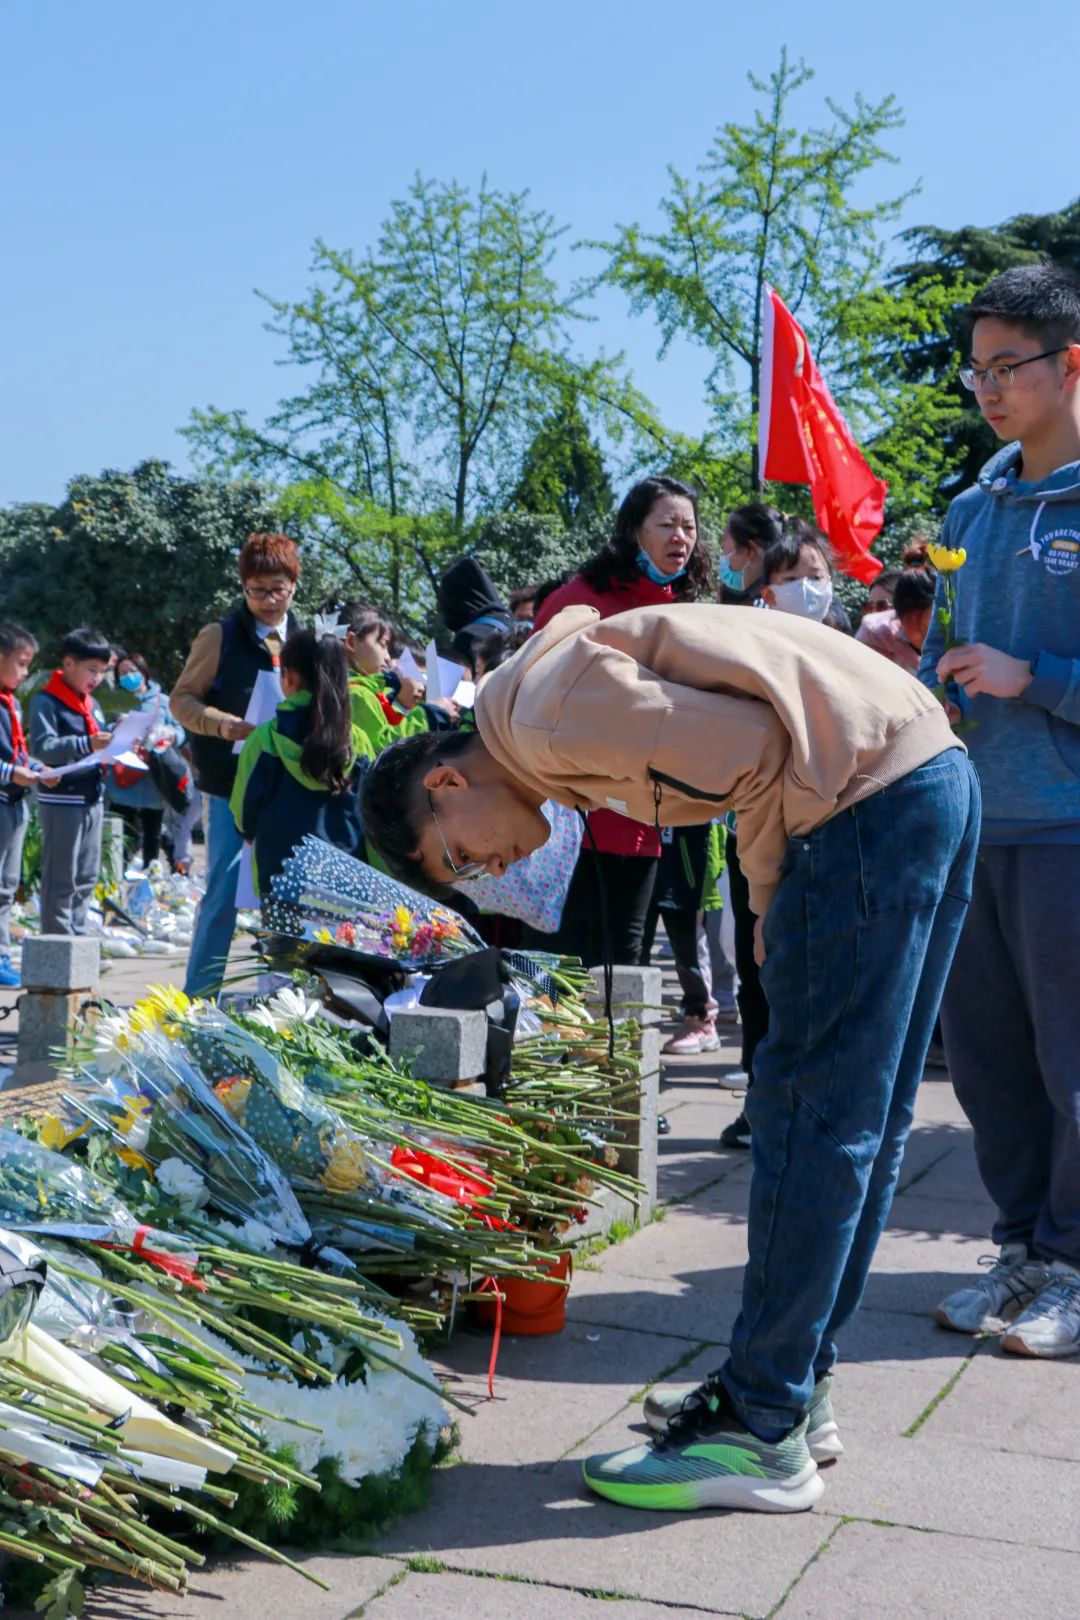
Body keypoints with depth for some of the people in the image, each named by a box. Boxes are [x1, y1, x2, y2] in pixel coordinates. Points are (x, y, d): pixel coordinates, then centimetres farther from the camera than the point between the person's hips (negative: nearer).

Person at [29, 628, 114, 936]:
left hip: (93, 799, 8)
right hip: (61, 801, -8)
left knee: (87, 876, 12)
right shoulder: (46, 701, -9)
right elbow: (43, 747, -21)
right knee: (61, 878, -4)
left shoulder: (92, 704, 16)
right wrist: (86, 744, -33)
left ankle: (78, 934, 20)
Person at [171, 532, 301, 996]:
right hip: (231, 787, -4)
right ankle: (199, 993, 7)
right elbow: (181, 699, -1)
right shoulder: (221, 636, 0)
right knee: (224, 891, -3)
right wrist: (221, 724, -19)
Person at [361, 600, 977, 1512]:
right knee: (865, 1122, 14)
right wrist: (782, 914, 10)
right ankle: (796, 1387, 25)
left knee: (810, 1119, -5)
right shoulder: (569, 746, 18)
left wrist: (771, 901, -4)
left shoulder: (540, 720, -11)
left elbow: (750, 752, -18)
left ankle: (762, 1435, 3)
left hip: (872, 796, -10)